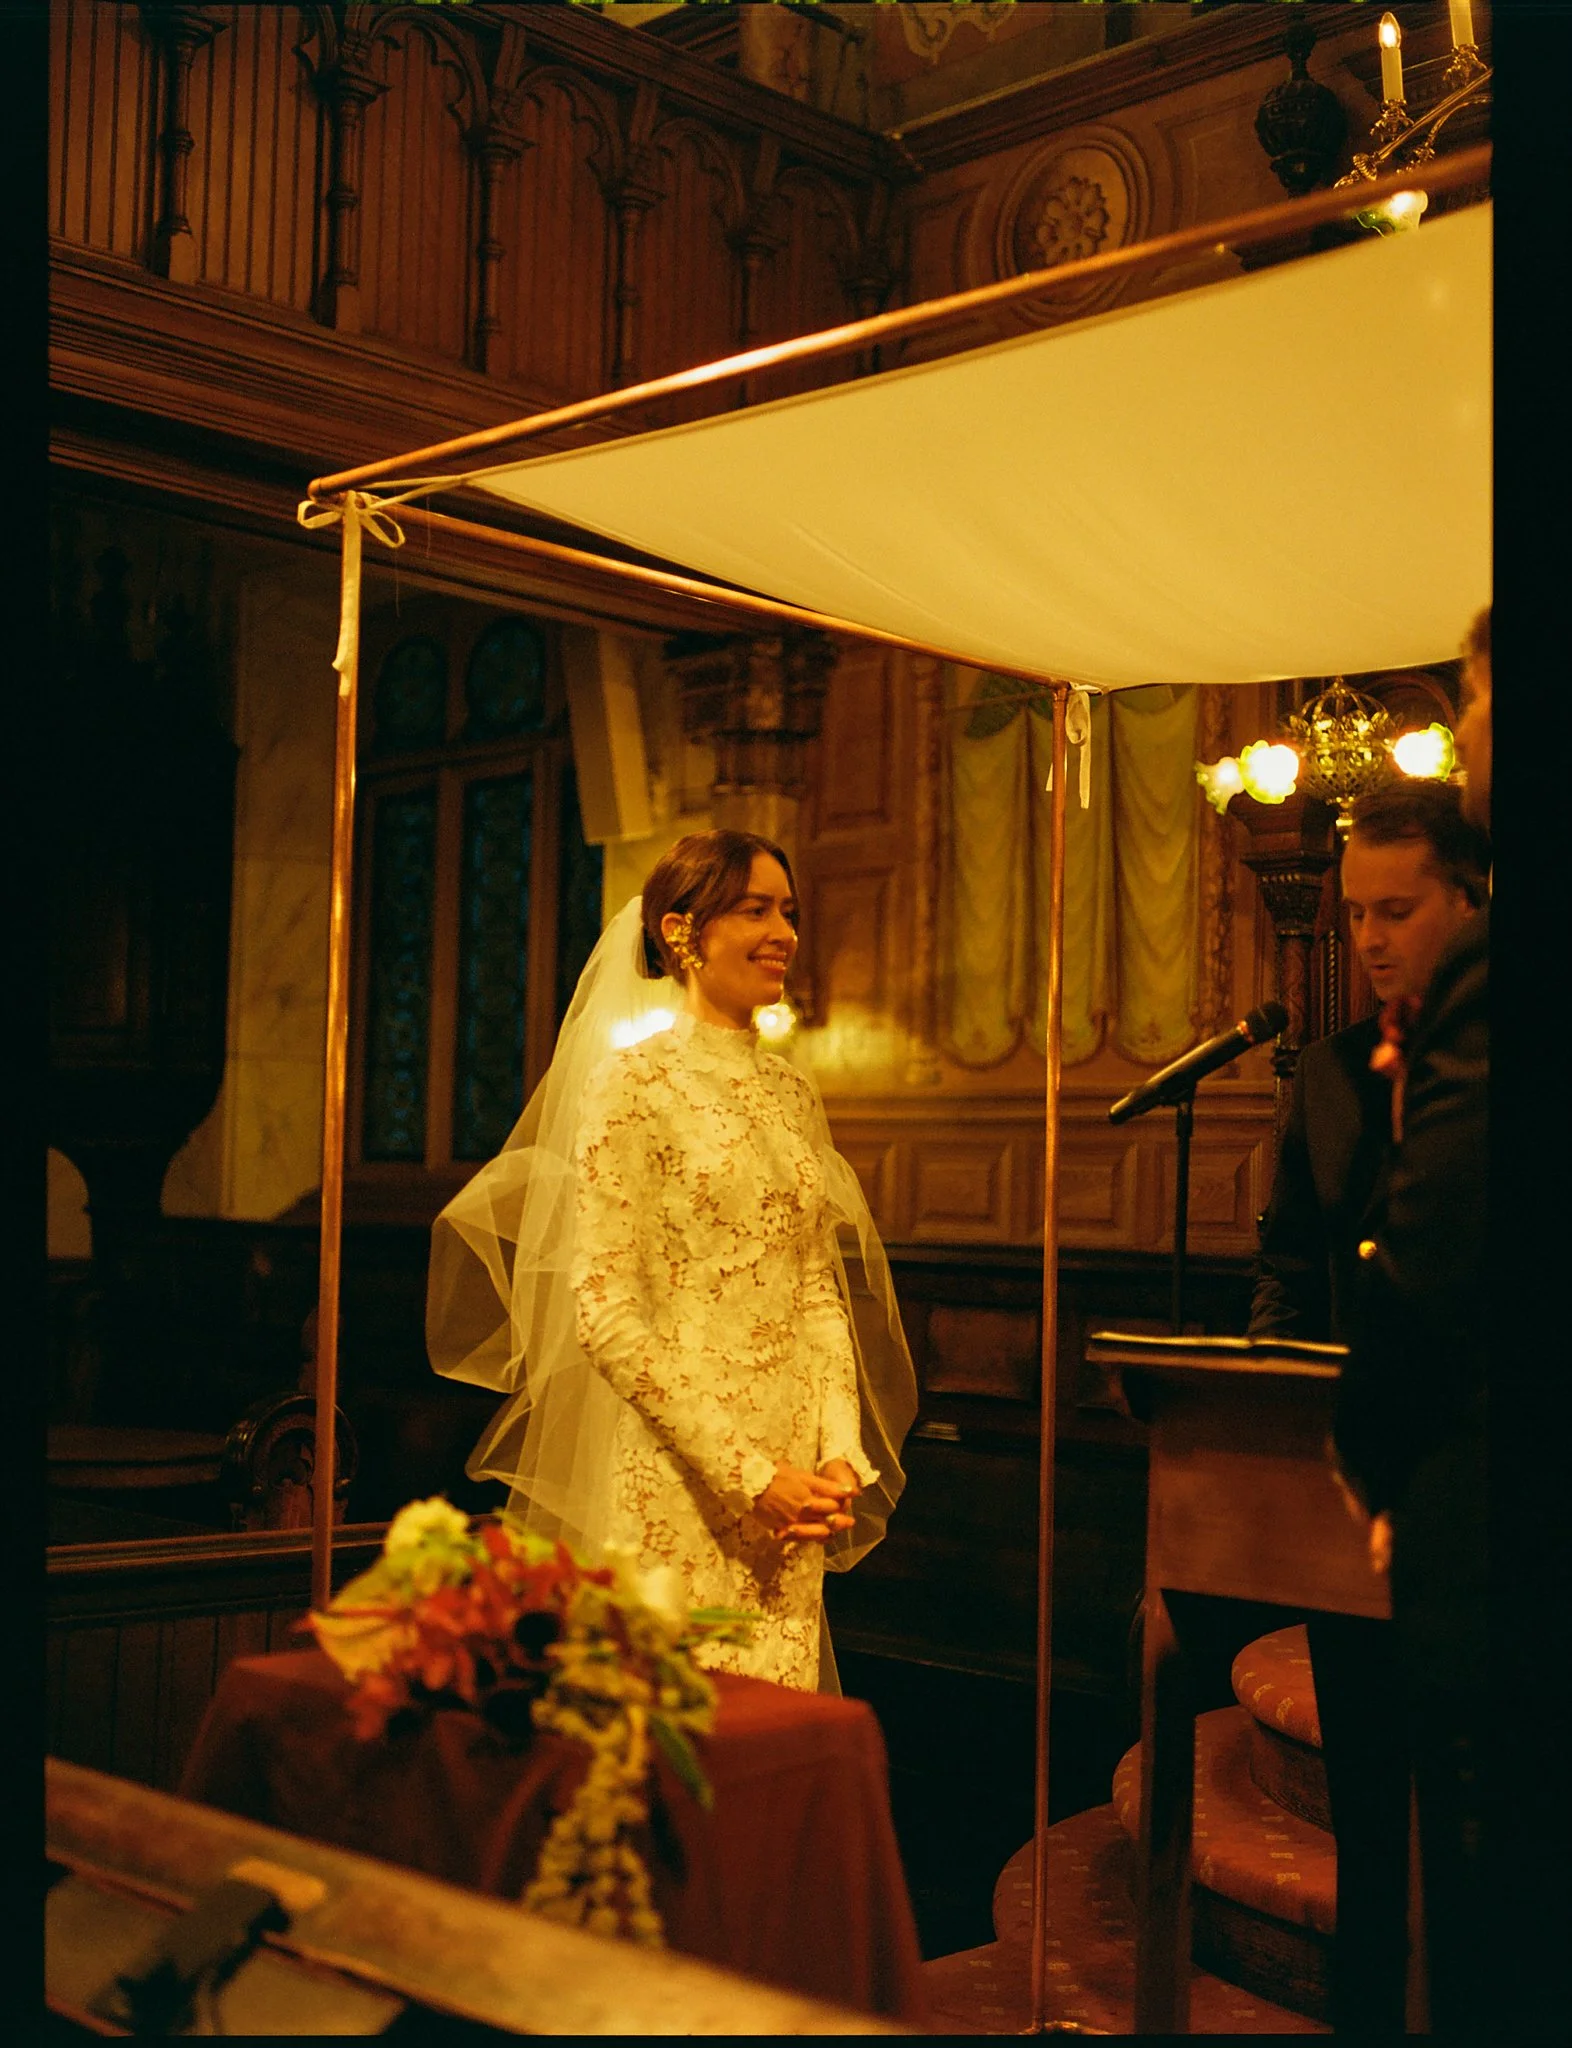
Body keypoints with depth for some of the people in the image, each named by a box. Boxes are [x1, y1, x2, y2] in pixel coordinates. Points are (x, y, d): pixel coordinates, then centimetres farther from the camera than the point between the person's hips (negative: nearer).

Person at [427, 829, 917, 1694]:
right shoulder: (631, 1078, -7)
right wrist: (744, 1474, -16)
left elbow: (820, 1293, 13)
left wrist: (841, 1455, -2)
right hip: (670, 1485, -6)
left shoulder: (790, 1092, 13)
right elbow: (606, 1311, -13)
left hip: (788, 1483, 6)